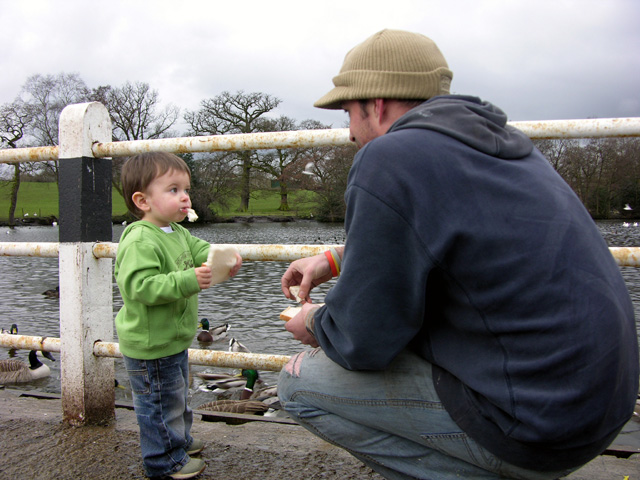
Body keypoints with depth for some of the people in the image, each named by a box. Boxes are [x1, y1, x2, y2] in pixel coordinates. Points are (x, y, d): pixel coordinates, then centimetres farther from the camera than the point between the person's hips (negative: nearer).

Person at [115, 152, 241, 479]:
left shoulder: (178, 233, 6)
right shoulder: (140, 241, -25)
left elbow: (200, 250, 9)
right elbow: (139, 286, -32)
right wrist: (187, 281, -39)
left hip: (174, 340, 10)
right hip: (150, 344, -10)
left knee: (177, 394, 26)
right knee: (161, 402, 6)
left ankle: (179, 440, 45)